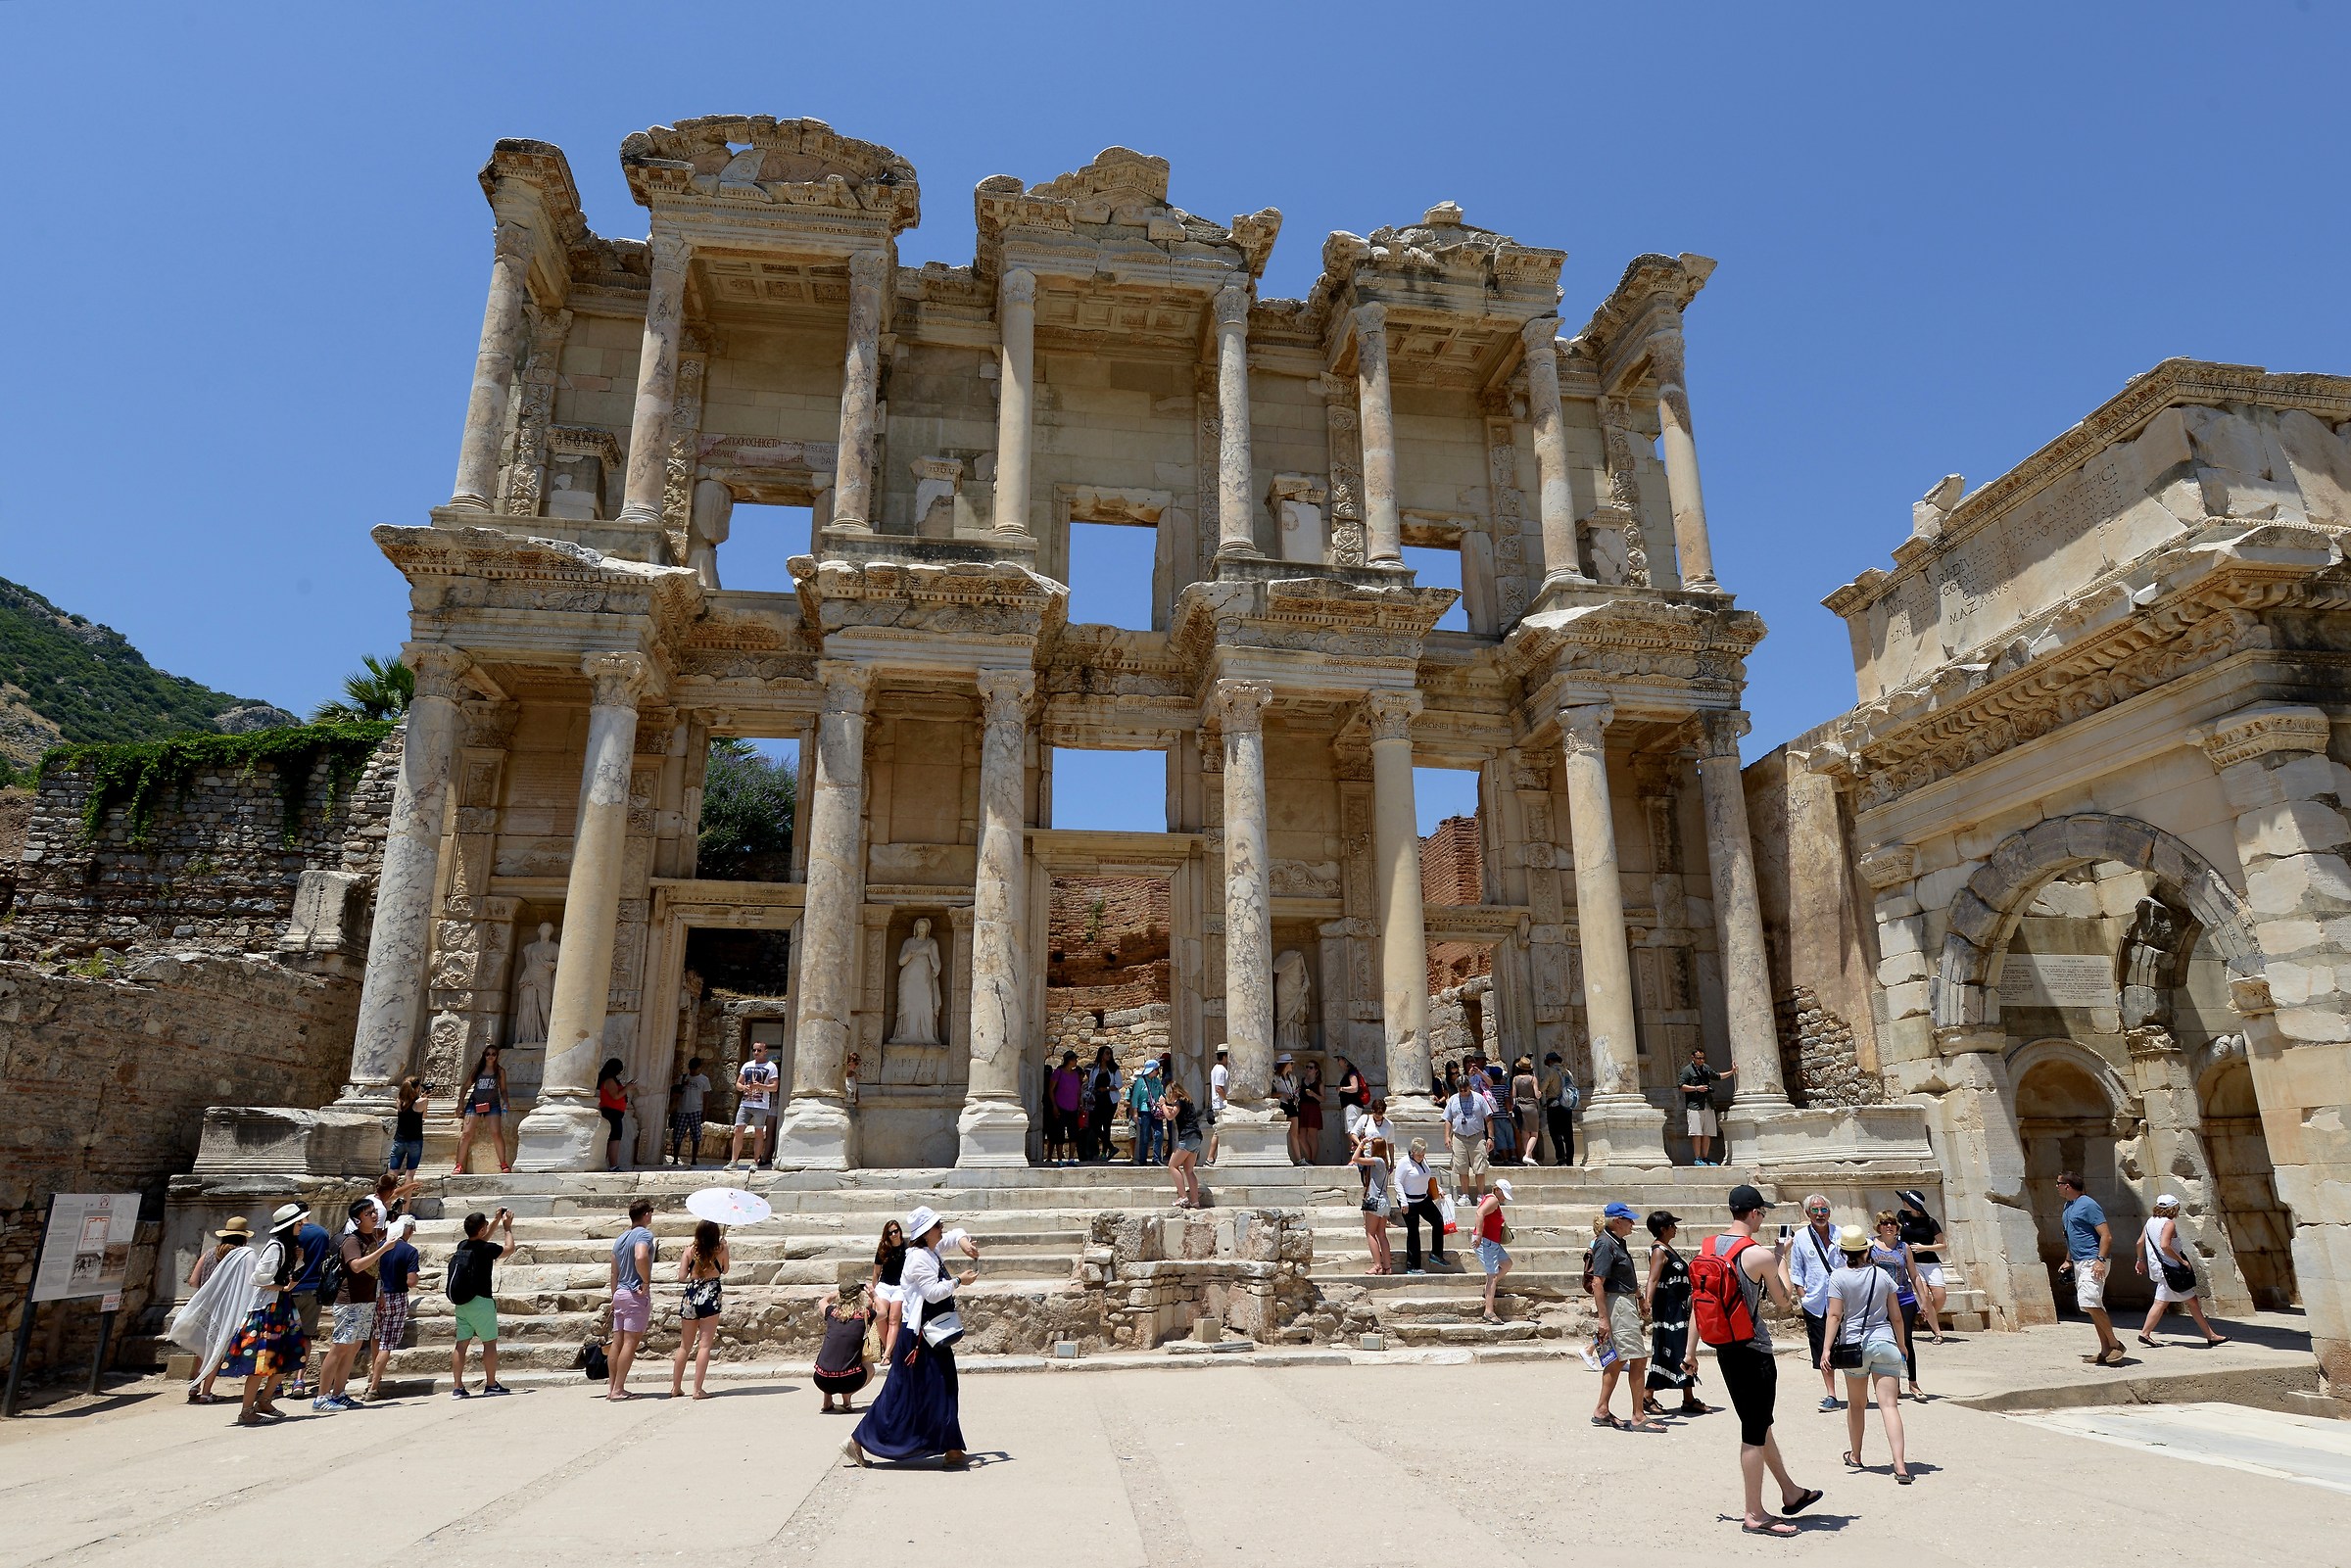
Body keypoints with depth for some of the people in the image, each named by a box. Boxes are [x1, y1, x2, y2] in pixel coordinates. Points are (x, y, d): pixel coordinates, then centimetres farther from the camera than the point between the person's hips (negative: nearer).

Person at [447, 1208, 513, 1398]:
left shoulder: (462, 1246, 5)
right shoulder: (486, 1249, -14)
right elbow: (509, 1248, 4)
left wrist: (496, 1222, 29)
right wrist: (507, 1228, 16)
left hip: (460, 1302, 7)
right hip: (480, 1301, -7)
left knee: (461, 1343, 8)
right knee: (490, 1342, 3)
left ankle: (457, 1387, 7)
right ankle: (491, 1384, 8)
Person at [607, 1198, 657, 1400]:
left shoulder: (620, 1238, 15)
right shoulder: (644, 1234, -11)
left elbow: (614, 1273, 19)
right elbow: (640, 1258, -31)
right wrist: (647, 1282, -20)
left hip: (620, 1293, 8)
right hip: (637, 1294, -8)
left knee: (618, 1342, 10)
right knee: (631, 1342, -5)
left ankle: (611, 1387, 14)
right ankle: (618, 1389, -6)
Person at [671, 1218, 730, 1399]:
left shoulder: (690, 1250, -1)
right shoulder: (721, 1250, -3)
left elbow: (681, 1277, -3)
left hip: (691, 1296, 3)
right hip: (710, 1297, -3)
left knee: (684, 1346, 15)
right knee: (704, 1345, 0)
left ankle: (676, 1388, 21)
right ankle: (697, 1389, -5)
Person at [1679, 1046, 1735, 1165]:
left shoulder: (1706, 1068, 18)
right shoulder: (1687, 1070, -2)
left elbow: (1717, 1076, 34)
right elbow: (1682, 1086, -7)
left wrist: (1731, 1072, 25)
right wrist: (1696, 1088, -15)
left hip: (1708, 1106, 7)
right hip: (1694, 1106, -7)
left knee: (1707, 1134, 6)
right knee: (1697, 1134, -10)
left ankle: (1704, 1158, 12)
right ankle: (1697, 1158, -6)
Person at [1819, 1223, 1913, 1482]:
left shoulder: (1839, 1277, -4)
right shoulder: (1881, 1275, 4)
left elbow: (1835, 1315, -11)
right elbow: (1896, 1317, 8)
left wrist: (1827, 1348, -10)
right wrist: (1902, 1345, 21)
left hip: (1854, 1345, -1)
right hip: (1885, 1343, 2)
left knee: (1856, 1404, 15)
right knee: (1889, 1405, -4)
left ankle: (1855, 1456, 30)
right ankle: (1900, 1465, -14)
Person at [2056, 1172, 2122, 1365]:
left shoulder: (2088, 1205, -12)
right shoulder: (2068, 1206, 16)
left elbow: (2106, 1235, -16)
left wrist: (2100, 1260, -25)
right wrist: (2068, 1261, 25)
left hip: (2092, 1262, -10)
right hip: (2079, 1263, 10)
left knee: (2089, 1302, -19)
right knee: (2093, 1306, 9)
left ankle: (2114, 1344, -7)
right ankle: (2106, 1350, 12)